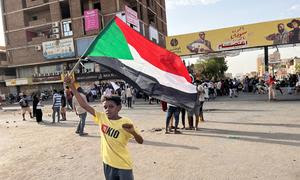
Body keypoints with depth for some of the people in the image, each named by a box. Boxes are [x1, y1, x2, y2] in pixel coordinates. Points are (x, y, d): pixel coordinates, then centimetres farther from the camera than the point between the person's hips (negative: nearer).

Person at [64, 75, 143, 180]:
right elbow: (84, 105, -7)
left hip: (123, 165, -4)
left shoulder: (126, 123, -15)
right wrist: (72, 86, -11)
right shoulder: (101, 118, -5)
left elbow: (140, 141, -15)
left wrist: (133, 132, -36)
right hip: (108, 164, 4)